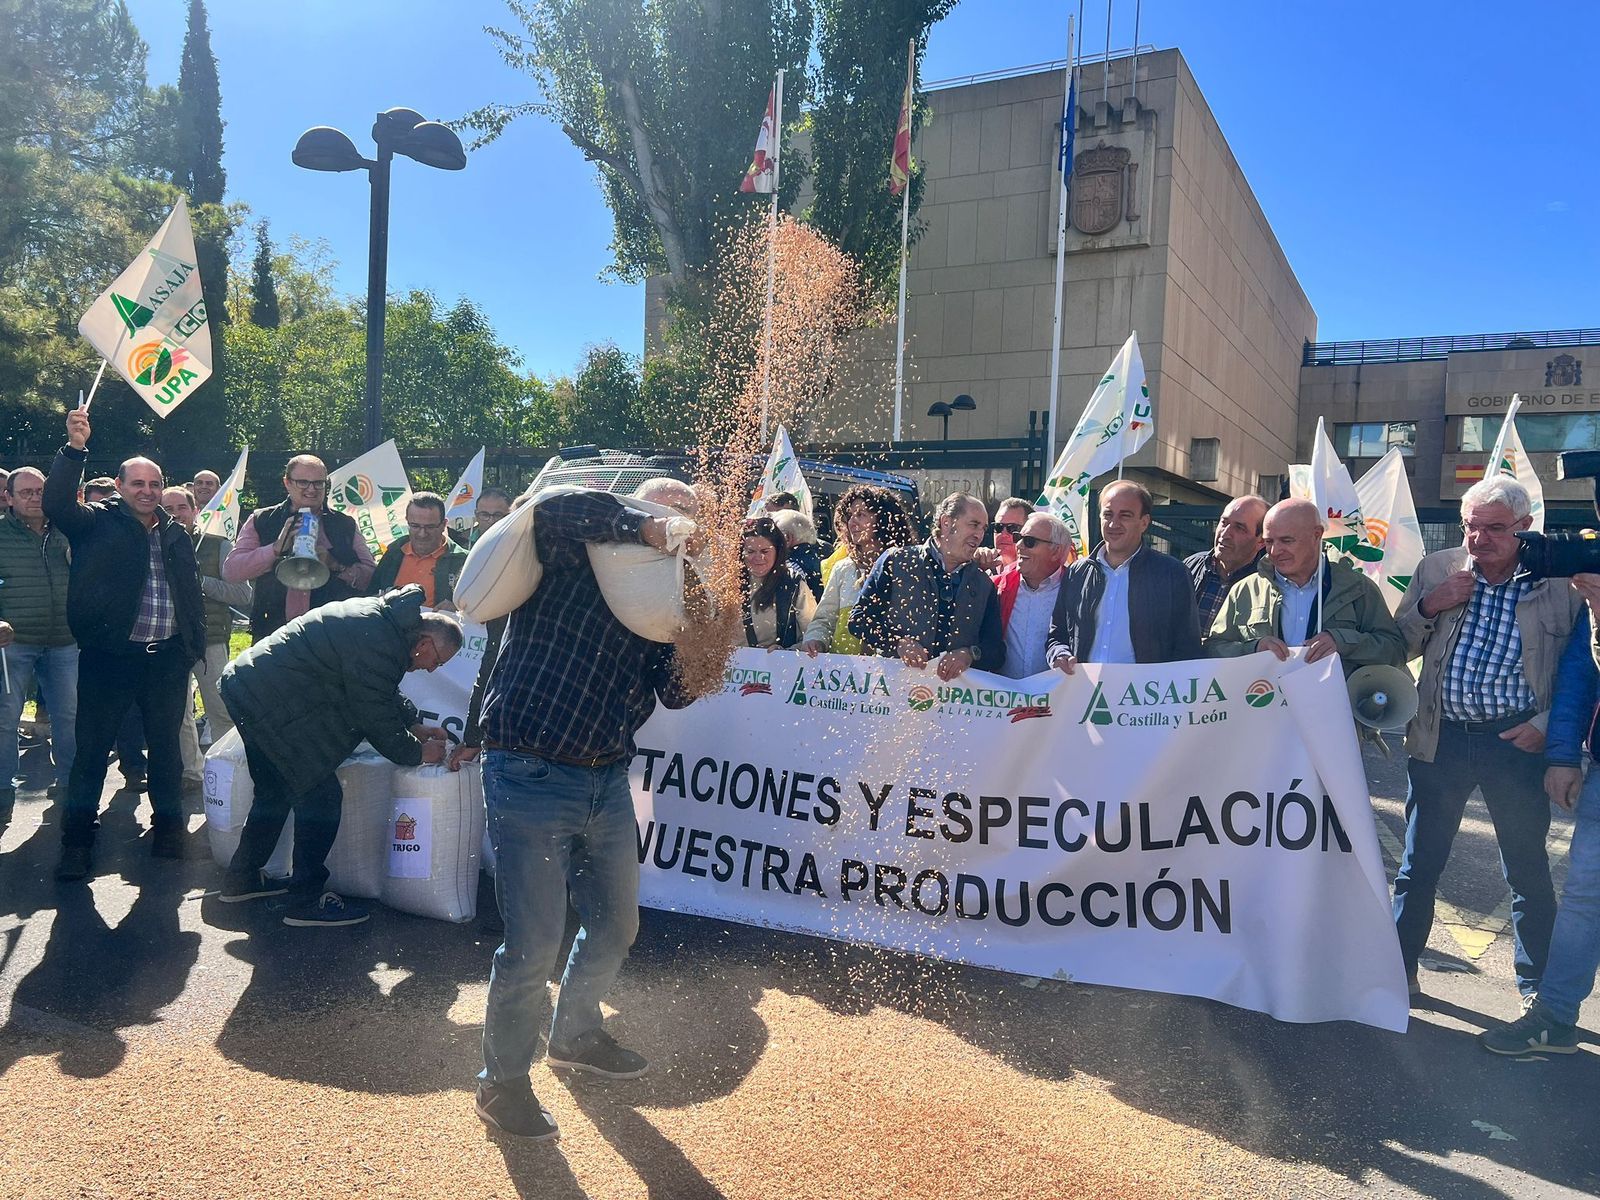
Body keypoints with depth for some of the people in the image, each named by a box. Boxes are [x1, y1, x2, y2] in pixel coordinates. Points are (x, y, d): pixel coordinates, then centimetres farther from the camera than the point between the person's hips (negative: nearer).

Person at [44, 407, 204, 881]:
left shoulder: (177, 534, 14)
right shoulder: (98, 522, 2)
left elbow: (192, 593, 17)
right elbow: (57, 504, -18)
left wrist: (194, 646, 11)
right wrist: (75, 448, -27)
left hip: (167, 659, 4)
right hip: (109, 655, -3)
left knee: (166, 746, 12)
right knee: (91, 747, 1)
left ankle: (168, 824, 25)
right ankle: (77, 839, 11)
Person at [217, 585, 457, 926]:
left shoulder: (382, 616, 7)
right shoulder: (378, 645, -25)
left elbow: (384, 692, 21)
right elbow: (377, 721, -17)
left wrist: (413, 725, 17)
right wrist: (417, 753, -3)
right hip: (270, 705, -11)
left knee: (274, 793, 24)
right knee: (321, 798, -4)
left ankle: (242, 879, 39)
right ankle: (305, 900, 7)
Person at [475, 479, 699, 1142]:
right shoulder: (572, 557, -8)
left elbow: (673, 691, 5)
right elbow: (554, 507, -31)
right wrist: (648, 527, -25)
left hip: (607, 783, 8)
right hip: (533, 780, -8)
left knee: (614, 926, 20)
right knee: (533, 943, -1)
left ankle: (576, 1036, 45)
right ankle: (502, 1082, 22)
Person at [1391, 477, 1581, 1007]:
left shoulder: (1558, 581, -4)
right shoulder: (1435, 569, 3)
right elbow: (1398, 646, 7)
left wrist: (1547, 724, -10)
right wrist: (1429, 606, -10)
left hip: (1518, 742, -2)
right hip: (1441, 738, 2)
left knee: (1527, 871, 8)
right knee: (1419, 864, 10)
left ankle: (1537, 990, 25)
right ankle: (1399, 970, 24)